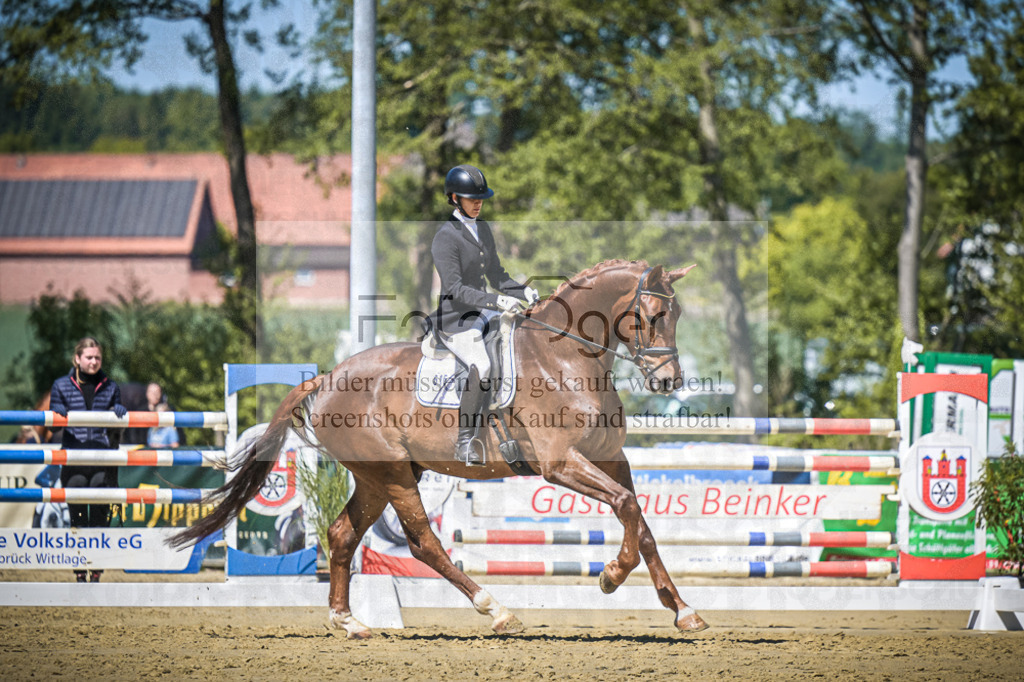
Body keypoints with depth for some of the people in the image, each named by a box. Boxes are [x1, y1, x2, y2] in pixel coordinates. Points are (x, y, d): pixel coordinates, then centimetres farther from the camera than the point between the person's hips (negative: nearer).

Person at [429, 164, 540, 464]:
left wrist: (523, 291, -1)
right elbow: (455, 289, -22)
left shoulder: (483, 229, 13)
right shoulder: (446, 237, -13)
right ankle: (465, 444, -24)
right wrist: (496, 301, -31)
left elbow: (496, 276, 18)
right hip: (455, 319, -8)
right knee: (482, 368, -29)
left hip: (482, 314, 8)